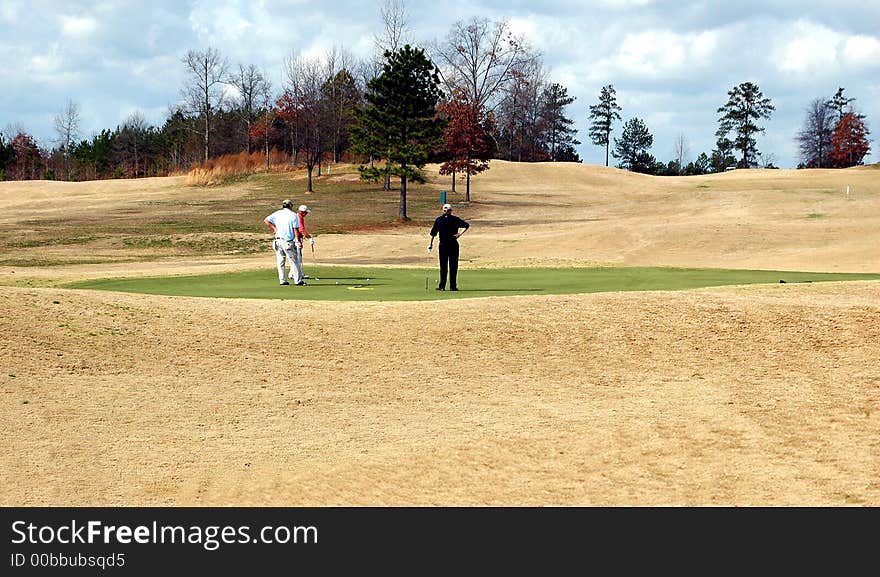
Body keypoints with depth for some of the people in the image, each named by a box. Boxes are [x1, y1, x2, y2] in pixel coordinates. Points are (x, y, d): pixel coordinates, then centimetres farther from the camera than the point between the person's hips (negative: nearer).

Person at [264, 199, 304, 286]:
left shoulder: (277, 213, 8)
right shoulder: (293, 215, -3)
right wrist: (298, 241, -1)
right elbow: (295, 230, -6)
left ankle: (282, 280, 8)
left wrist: (274, 228, 4)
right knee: (294, 261, 2)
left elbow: (266, 221, -2)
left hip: (278, 240, 4)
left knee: (280, 262, 9)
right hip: (288, 241, -4)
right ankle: (297, 280, 2)